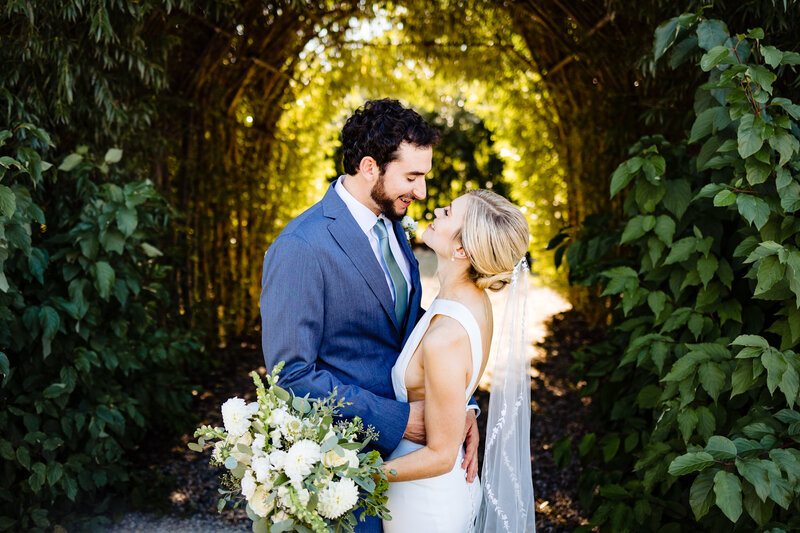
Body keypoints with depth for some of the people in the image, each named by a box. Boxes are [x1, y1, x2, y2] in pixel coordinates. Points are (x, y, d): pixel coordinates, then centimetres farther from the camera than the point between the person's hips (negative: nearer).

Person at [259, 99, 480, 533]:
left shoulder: (391, 226, 3)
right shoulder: (301, 249, -23)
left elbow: (410, 327, 7)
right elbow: (291, 374, -22)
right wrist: (396, 420, -23)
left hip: (404, 431, 7)